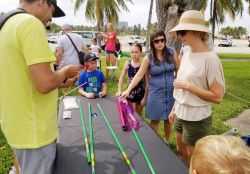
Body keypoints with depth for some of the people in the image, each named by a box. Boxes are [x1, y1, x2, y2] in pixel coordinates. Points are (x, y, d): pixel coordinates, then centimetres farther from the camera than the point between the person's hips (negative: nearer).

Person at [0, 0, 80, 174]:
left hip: (20, 125, 9)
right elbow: (45, 83, -28)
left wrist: (61, 82, 16)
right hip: (33, 130, -9)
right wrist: (66, 71, -8)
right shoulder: (30, 23, -20)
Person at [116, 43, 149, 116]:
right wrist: (119, 91, -3)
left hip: (141, 93, -1)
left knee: (139, 115, 16)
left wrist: (145, 97, -8)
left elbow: (147, 83, -8)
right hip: (130, 93, 1)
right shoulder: (127, 64, -5)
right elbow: (122, 78, 5)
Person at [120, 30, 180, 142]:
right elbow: (139, 75, -11)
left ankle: (166, 141, 36)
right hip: (156, 93, -1)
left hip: (171, 91, 2)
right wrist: (128, 90, -19)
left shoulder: (172, 52, -4)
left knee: (168, 118, 13)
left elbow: (179, 70, 3)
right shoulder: (148, 58, -8)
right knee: (155, 120, 6)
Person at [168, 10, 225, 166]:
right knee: (181, 152, 24)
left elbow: (217, 96, -19)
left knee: (194, 161, 12)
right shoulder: (186, 54, 3)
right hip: (181, 115, 7)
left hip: (197, 119, -7)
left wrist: (189, 86, -22)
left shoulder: (210, 58, -19)